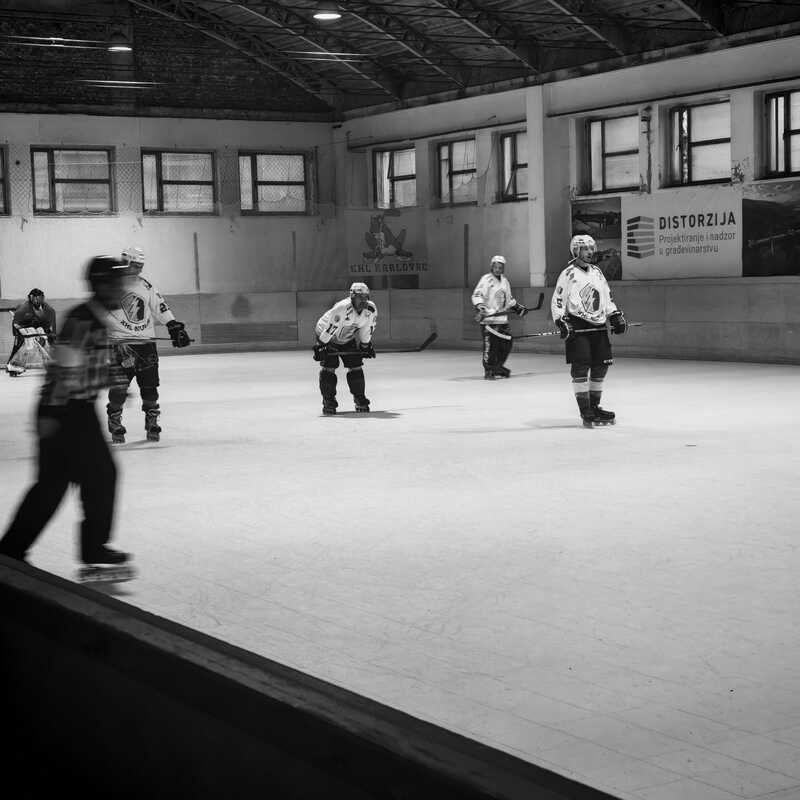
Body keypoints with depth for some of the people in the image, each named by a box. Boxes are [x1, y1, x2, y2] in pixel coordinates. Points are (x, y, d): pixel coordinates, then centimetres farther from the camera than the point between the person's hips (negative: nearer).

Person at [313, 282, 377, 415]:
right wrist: (319, 347, -27)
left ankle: (360, 400, 12)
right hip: (327, 338, -5)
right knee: (328, 367, -12)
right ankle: (328, 402, -3)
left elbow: (366, 330, 0)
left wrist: (366, 345, 7)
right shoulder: (342, 308, -36)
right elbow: (328, 327, -30)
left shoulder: (371, 310, -18)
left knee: (356, 367, 1)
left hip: (348, 340, 5)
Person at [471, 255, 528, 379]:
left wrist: (518, 307, 24)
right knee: (490, 345, -11)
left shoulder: (505, 281, 18)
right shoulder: (486, 279, -4)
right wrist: (480, 306, -24)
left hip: (502, 318, 7)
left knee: (506, 343, 5)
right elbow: (476, 295, -9)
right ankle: (488, 371, -3)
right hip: (488, 319, -7)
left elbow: (508, 299, 30)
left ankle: (498, 367, 21)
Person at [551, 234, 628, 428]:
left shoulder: (597, 273, 16)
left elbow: (607, 298, 25)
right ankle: (585, 412, -8)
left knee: (601, 366, 4)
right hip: (577, 327, -6)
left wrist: (616, 316, 14)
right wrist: (561, 322, -15)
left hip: (598, 326, 6)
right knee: (581, 368, -11)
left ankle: (594, 406, 17)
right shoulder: (568, 274, -3)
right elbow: (557, 301, -4)